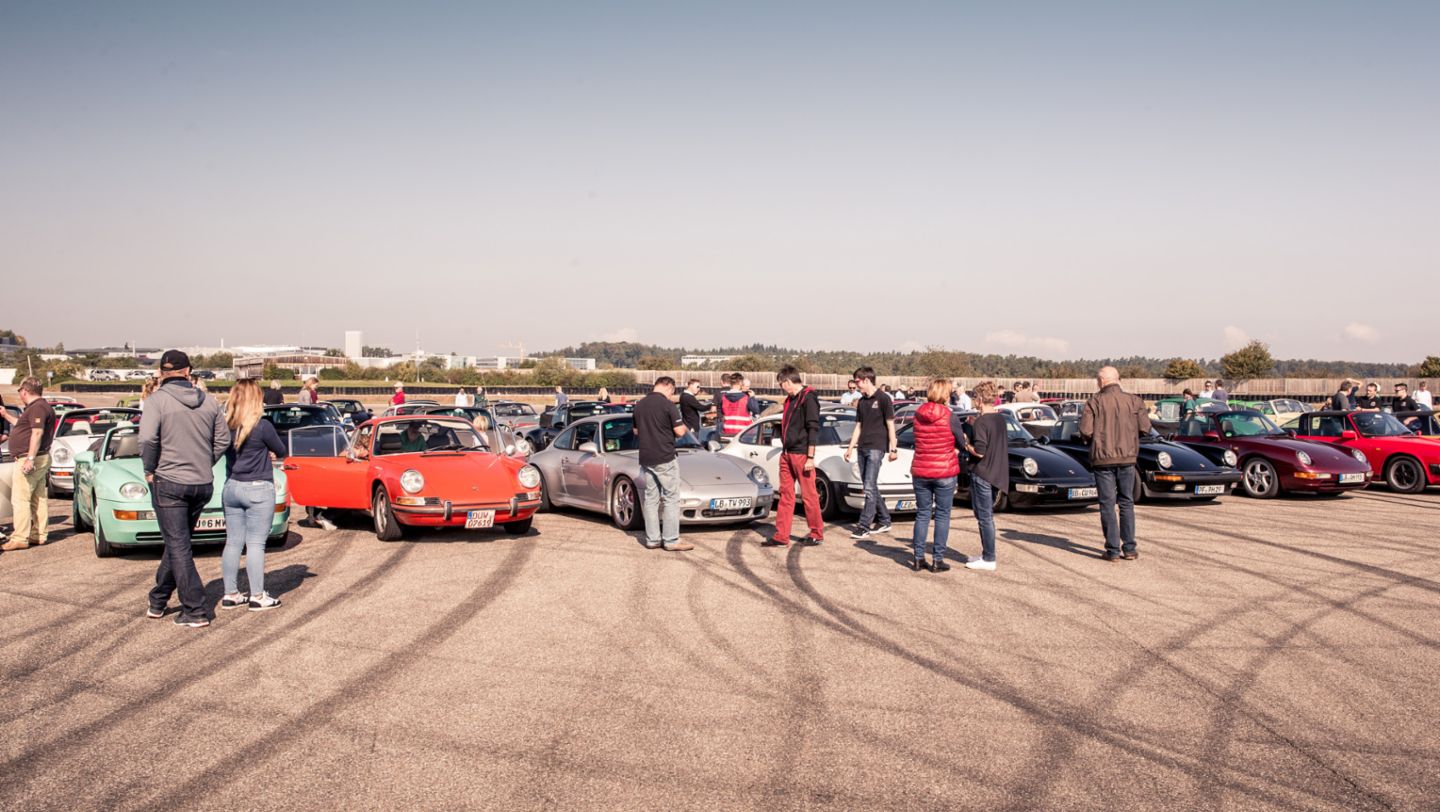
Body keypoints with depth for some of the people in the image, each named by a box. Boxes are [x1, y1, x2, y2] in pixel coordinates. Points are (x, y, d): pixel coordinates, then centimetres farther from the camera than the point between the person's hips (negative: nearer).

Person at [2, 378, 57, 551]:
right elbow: (23, 426, 35)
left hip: (29, 460, -11)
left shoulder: (37, 408, -15)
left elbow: (37, 433, -24)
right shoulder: (39, 407, 19)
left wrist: (30, 459, -27)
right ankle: (40, 535, 17)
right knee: (39, 499, 12)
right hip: (40, 460, 11)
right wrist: (6, 415, 42)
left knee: (20, 500, -10)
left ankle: (20, 538, -11)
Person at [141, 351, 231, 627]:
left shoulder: (158, 399, -10)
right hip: (203, 484, 5)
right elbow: (223, 440, 6)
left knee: (179, 547, 0)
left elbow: (148, 438, -21)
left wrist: (149, 469, -7)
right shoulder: (208, 401, 5)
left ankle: (195, 611, -2)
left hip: (169, 483, -5)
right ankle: (157, 601, 31)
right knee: (176, 543, 19)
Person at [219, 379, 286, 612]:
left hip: (231, 488, 6)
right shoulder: (262, 427, -14)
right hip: (258, 490, -6)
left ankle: (230, 595, 17)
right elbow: (281, 452, -1)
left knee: (232, 543, 11)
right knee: (256, 544, -1)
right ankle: (258, 597, 3)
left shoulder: (226, 427, 1)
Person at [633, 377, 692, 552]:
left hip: (645, 459, 6)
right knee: (671, 498, 0)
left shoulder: (640, 405, 8)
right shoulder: (667, 405, -12)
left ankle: (652, 539, 13)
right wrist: (685, 428, 8)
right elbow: (679, 431, -13)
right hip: (665, 459, -6)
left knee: (651, 499, 11)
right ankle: (671, 540, 0)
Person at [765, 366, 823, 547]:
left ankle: (817, 534, 12)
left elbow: (813, 428, -15)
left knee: (809, 495, 0)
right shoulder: (790, 399, 16)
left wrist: (810, 457, -18)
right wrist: (784, 451, 17)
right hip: (787, 454, 8)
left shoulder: (808, 398, -10)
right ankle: (781, 537, 7)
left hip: (801, 455, -8)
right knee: (785, 494, 6)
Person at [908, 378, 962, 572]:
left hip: (920, 471, 4)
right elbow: (961, 442, -4)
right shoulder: (948, 416, -13)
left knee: (922, 514, 12)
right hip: (945, 472, -4)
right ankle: (938, 560, 6)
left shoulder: (918, 414, 1)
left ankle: (918, 558, 13)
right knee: (942, 515, 6)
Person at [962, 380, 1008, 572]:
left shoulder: (981, 422, -17)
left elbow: (979, 452, -22)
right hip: (997, 474, 9)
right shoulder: (1000, 418, 8)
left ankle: (989, 560, 2)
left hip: (982, 474, -9)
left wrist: (966, 445, -3)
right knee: (987, 516, 18)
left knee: (984, 517, -2)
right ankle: (987, 554, 25)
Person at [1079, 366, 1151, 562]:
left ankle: (1113, 550, 2)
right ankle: (1129, 548, 11)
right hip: (1127, 457, 2)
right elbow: (1145, 428, -2)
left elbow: (1085, 431, -12)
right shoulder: (1133, 400, 1)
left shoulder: (1094, 402, -6)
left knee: (1107, 504, 3)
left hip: (1103, 458, -2)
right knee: (1127, 503, 12)